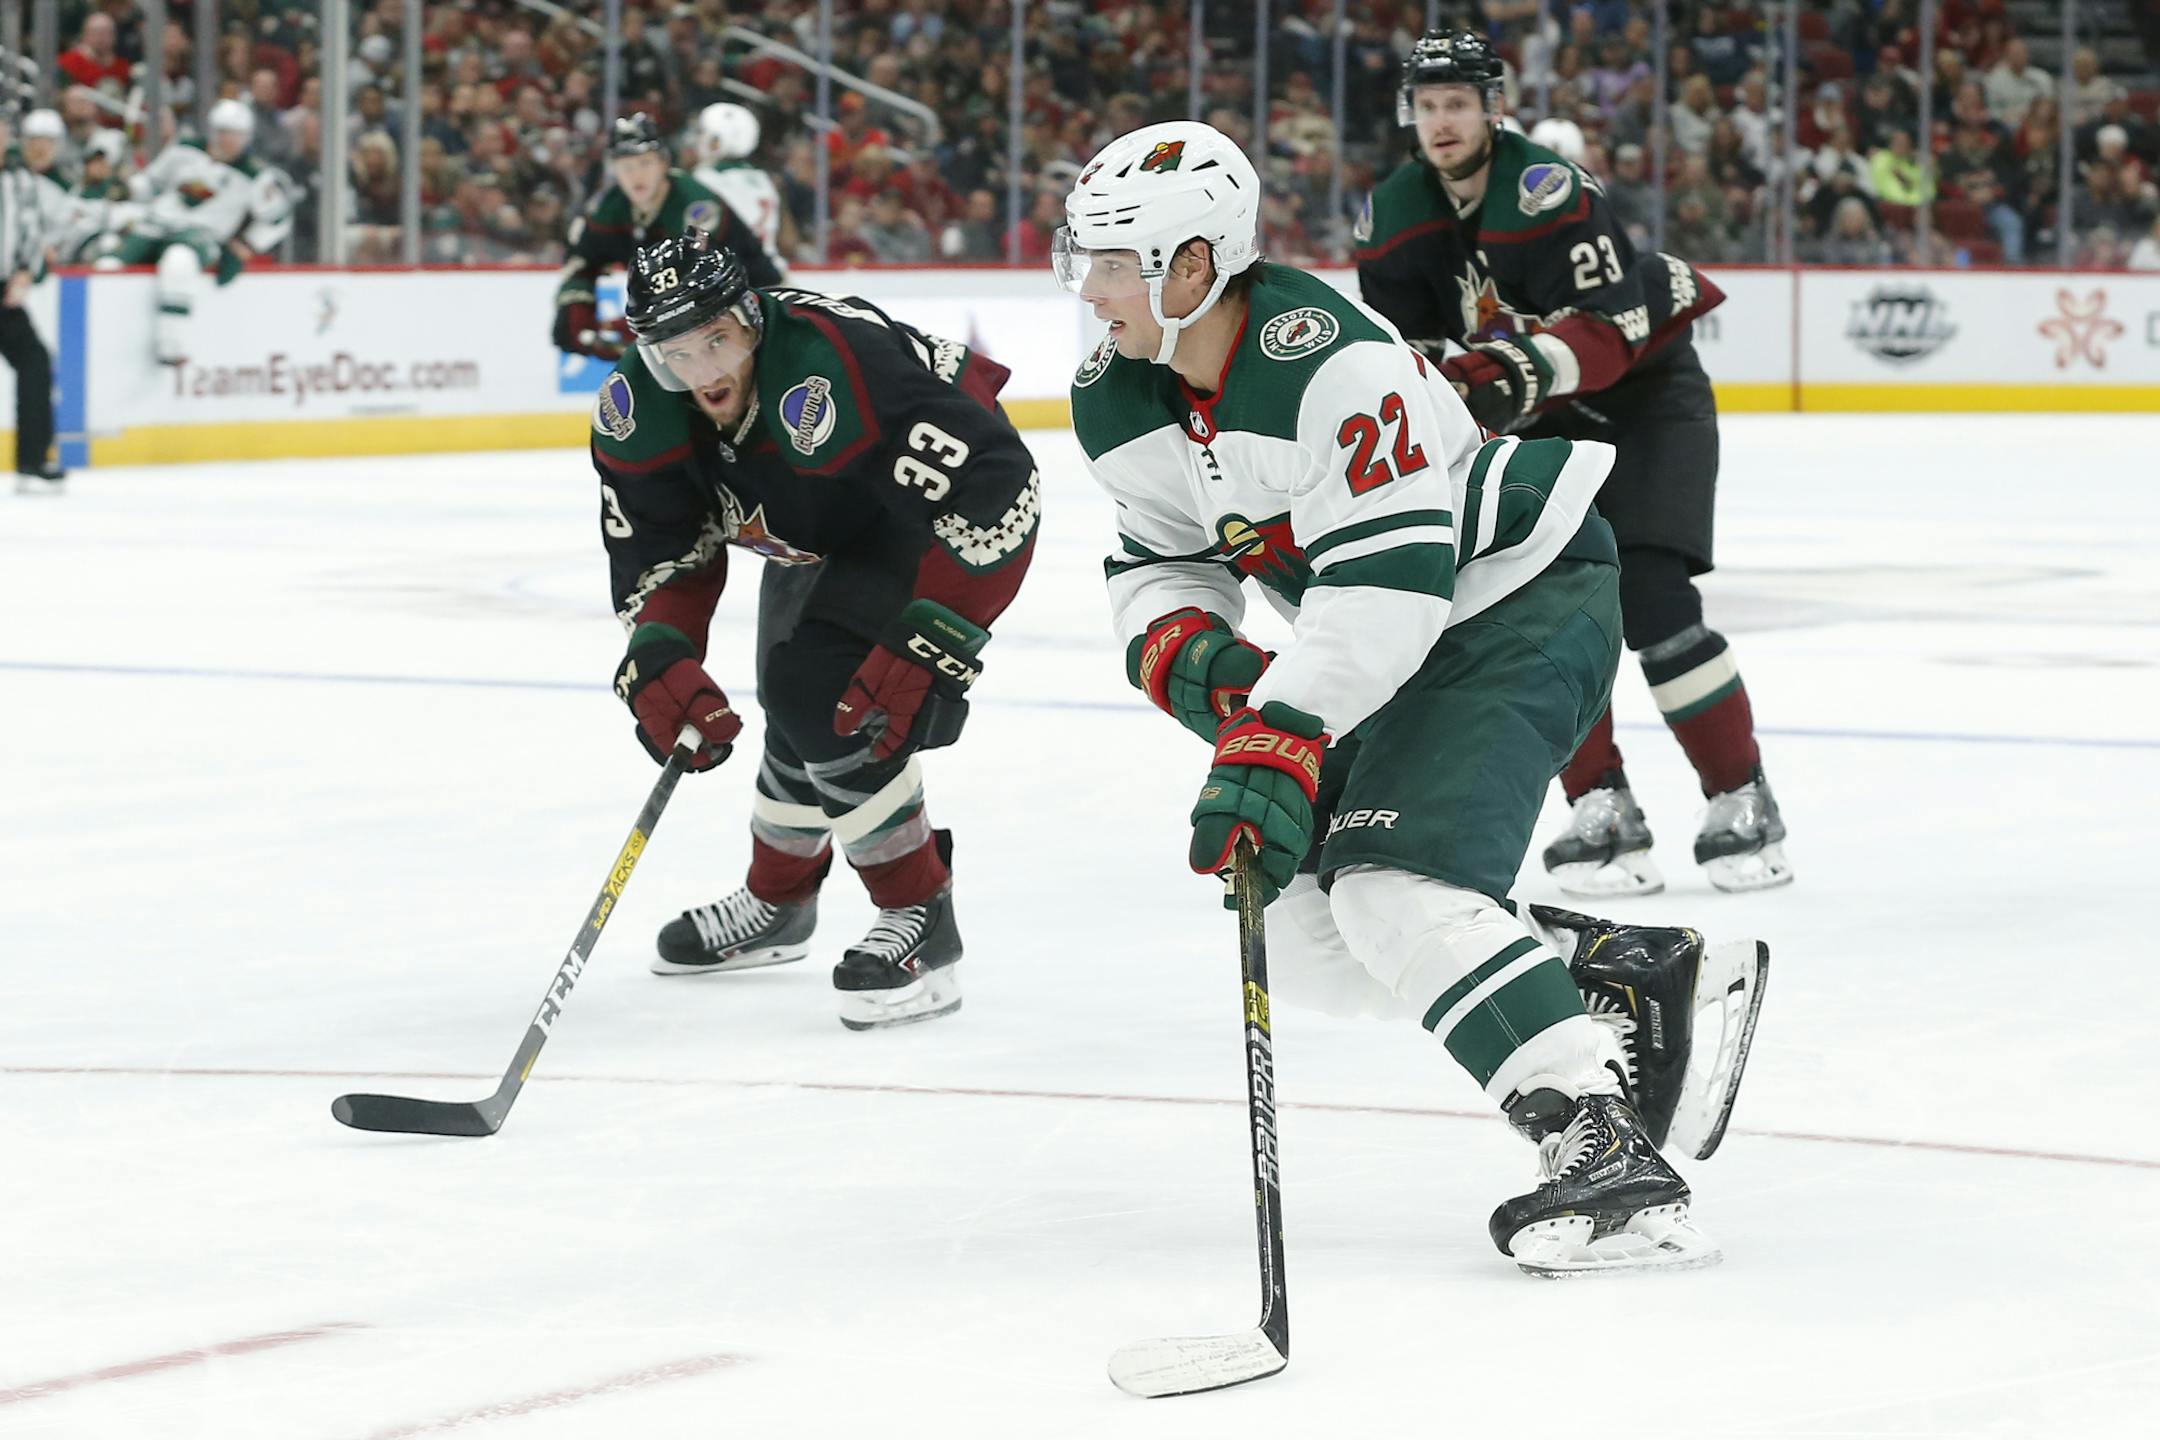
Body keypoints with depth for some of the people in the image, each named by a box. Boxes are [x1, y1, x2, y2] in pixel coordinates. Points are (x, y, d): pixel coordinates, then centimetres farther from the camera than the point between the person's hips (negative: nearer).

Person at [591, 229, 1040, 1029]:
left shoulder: (834, 372, -41)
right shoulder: (638, 411, -18)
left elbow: (987, 492, -41)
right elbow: (656, 550, -9)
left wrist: (923, 641, -42)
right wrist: (658, 662, -27)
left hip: (949, 507, -8)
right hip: (823, 536, 8)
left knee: (833, 705, -21)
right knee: (796, 706, 13)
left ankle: (921, 922, -9)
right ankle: (776, 904, 40)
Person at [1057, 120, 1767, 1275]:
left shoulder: (1333, 366, -31)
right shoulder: (1117, 404, -3)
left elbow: (1388, 583, -33)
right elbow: (1158, 565, 6)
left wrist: (1278, 740, -38)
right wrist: (1187, 654, -17)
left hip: (1522, 600, -10)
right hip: (1381, 655, 10)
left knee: (1395, 886, -27)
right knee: (1295, 931, 2)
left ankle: (1605, 1151, -30)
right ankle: (1639, 978, 6)